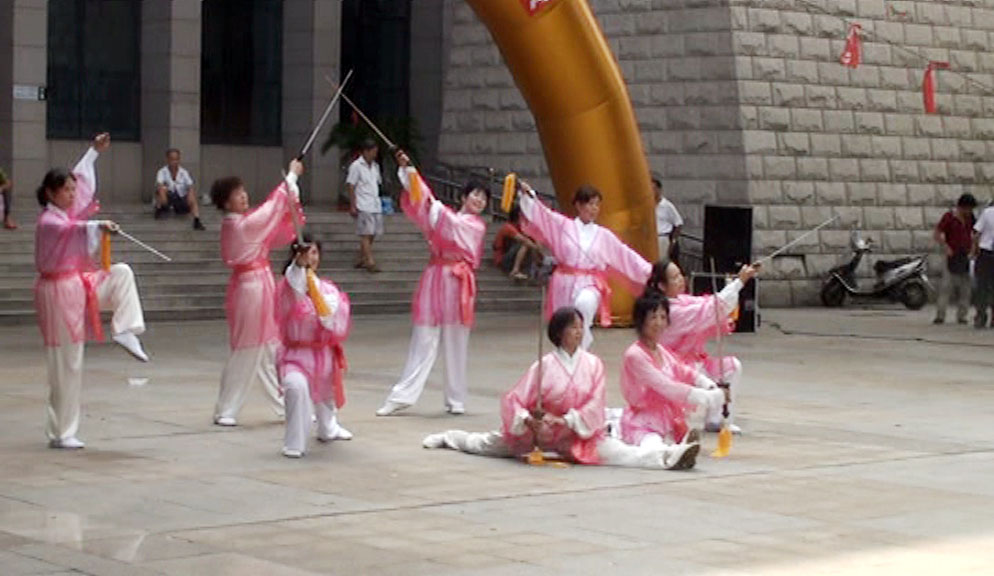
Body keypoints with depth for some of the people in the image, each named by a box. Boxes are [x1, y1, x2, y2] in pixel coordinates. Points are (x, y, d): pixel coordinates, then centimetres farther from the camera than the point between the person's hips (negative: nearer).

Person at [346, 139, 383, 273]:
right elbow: (351, 186, -6)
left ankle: (362, 260, 15)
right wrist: (352, 205, -11)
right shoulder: (356, 166, -5)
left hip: (375, 205, 7)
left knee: (371, 234, 6)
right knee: (366, 234, -9)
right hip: (363, 206, -7)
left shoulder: (375, 166, 15)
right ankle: (370, 262, -13)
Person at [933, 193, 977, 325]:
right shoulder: (949, 217, -6)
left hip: (966, 257, 5)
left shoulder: (970, 217, 9)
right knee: (946, 286, -11)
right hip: (953, 257, -5)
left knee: (965, 288, 4)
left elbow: (974, 233, 21)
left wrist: (972, 248, 6)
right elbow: (937, 234, -7)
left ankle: (962, 316, 9)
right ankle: (940, 315, -10)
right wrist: (947, 249, -15)